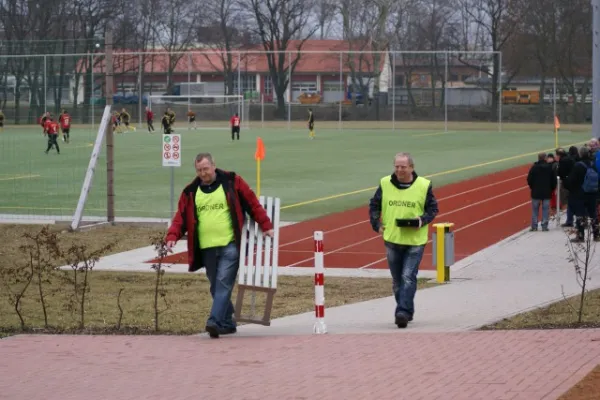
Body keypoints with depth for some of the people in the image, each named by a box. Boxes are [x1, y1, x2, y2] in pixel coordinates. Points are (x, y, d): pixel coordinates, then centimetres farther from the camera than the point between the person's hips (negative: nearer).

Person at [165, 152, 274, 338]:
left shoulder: (231, 182, 0)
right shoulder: (191, 191, 9)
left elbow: (253, 204, 4)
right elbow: (180, 217, 6)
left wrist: (266, 226, 2)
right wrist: (172, 237, -10)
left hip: (229, 246, -5)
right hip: (206, 249, 5)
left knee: (223, 284, -15)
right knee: (216, 288, 11)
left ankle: (215, 321, -22)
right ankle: (227, 324, 22)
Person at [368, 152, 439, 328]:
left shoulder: (424, 185, -5)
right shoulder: (385, 183, 2)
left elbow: (433, 208, 3)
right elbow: (374, 205, 13)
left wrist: (422, 221, -16)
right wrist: (376, 224, 0)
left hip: (415, 241, -3)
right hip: (392, 240, 3)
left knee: (408, 277, -13)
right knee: (397, 280, 11)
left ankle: (403, 312, -15)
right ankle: (407, 311, 26)